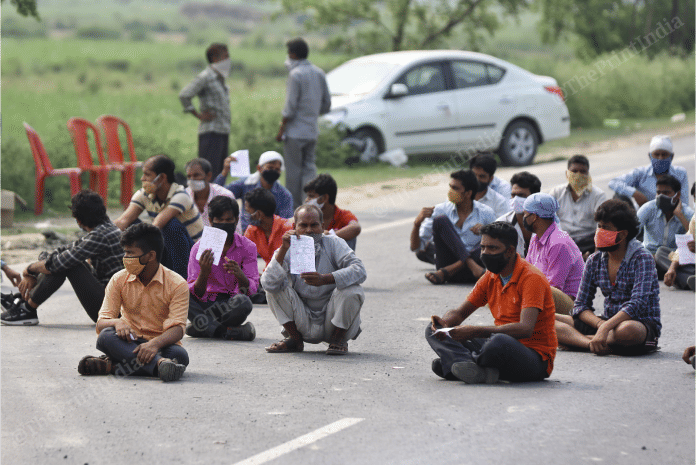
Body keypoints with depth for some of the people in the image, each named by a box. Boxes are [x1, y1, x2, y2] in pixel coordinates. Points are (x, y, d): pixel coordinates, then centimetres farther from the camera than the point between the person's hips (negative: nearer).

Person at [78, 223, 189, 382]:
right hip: (129, 343, 2)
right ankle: (159, 364, -51)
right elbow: (101, 323, -2)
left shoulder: (177, 284, -6)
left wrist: (155, 344, -39)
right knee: (105, 337, -31)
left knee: (180, 355, -37)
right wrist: (118, 323, -28)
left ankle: (113, 366, -36)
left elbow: (177, 329, -16)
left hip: (161, 345, -2)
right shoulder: (119, 280, 4)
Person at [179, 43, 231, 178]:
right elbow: (184, 95, -20)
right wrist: (198, 115, -13)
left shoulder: (220, 78, 18)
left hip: (223, 131, 9)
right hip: (211, 132, -9)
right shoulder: (205, 77, -10)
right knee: (209, 172, -13)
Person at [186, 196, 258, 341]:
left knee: (244, 302, -36)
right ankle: (227, 331, -33)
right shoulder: (200, 248, -5)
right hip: (205, 303, 1)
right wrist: (204, 273, -35)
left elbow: (251, 289, -14)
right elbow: (196, 294, -14)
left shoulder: (247, 247, -3)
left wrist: (239, 275, -36)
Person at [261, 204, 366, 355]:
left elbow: (359, 271, -25)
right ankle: (295, 339, 1)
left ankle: (339, 339, -5)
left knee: (352, 291, -28)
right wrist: (283, 249, -29)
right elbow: (268, 283, -21)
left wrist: (324, 279, -40)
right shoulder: (287, 252, -4)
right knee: (274, 289, -15)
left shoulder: (333, 244, -7)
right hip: (304, 324, 2)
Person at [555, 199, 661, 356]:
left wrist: (605, 328, -35)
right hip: (608, 323, 6)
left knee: (627, 330, -44)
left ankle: (577, 338, -23)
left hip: (643, 324, -6)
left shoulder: (642, 259, -11)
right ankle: (591, 343, -32)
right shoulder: (594, 261, 6)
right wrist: (600, 323, -17)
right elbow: (581, 305, 6)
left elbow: (637, 304, -24)